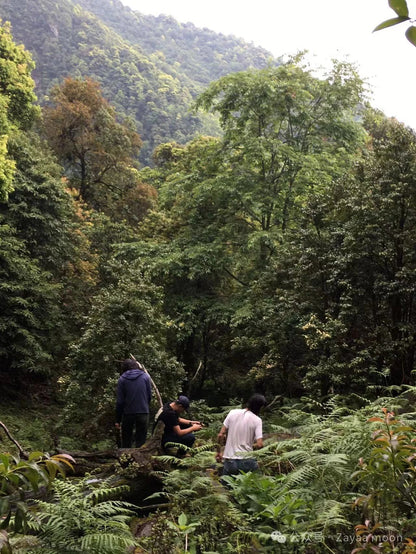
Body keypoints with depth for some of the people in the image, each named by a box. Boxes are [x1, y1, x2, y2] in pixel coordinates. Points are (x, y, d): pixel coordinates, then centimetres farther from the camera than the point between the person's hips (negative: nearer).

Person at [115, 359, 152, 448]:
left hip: (128, 414, 0)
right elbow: (149, 396, 3)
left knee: (126, 442, 14)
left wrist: (118, 420, 3)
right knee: (141, 441, 6)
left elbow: (120, 401, -2)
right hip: (143, 413, 0)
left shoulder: (122, 379, -2)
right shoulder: (145, 376, 1)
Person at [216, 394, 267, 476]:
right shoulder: (257, 420, -7)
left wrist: (218, 452, 12)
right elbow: (260, 444, -12)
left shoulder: (233, 413, 0)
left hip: (229, 461, 2)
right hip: (247, 461, -2)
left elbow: (220, 435, 0)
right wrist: (251, 446, 9)